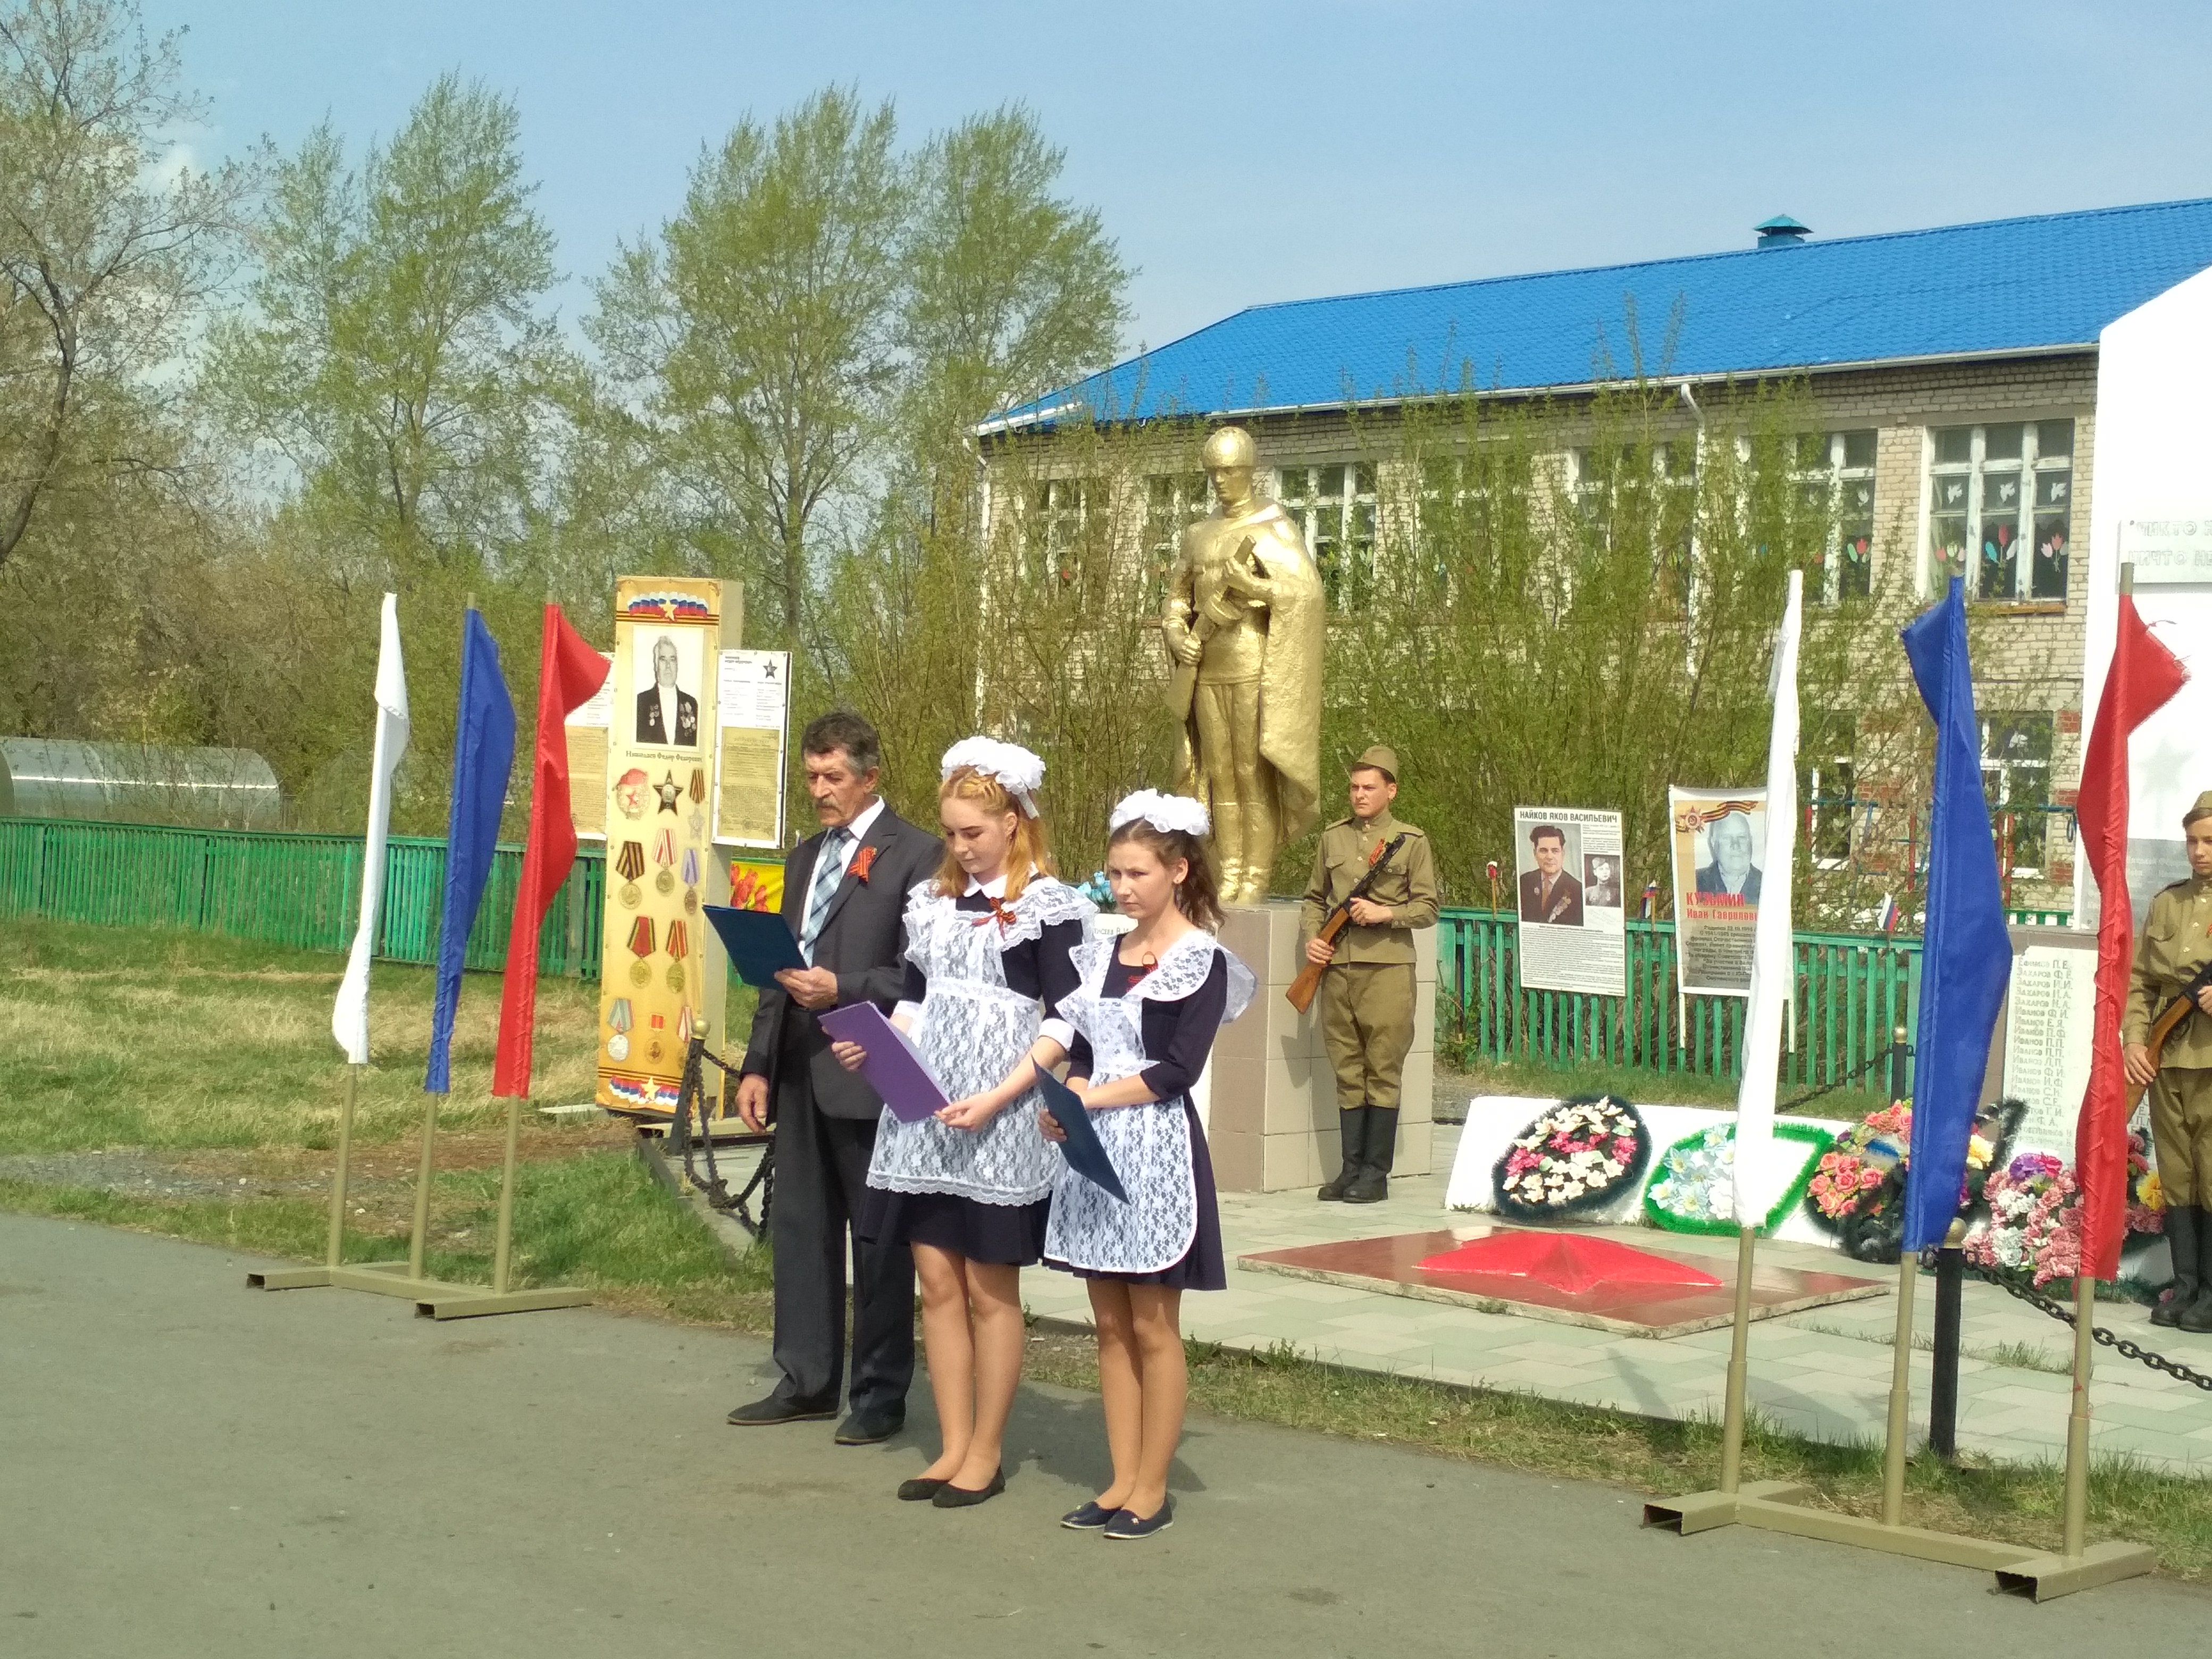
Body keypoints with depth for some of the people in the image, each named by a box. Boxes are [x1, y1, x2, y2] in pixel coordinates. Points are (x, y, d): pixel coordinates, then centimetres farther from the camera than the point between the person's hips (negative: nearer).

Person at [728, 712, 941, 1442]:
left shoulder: (914, 855, -7)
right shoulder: (805, 858, 18)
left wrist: (844, 990, -20)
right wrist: (759, 1064, 13)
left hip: (868, 1076, -8)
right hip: (801, 1073, 8)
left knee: (880, 1238, 2)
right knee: (798, 1225, 11)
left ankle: (880, 1396, 10)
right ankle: (807, 1381, 21)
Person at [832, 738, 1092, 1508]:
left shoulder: (1048, 906, -6)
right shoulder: (933, 900, 12)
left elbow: (1063, 1025, -10)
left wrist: (996, 1097, -19)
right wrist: (873, 1045, -1)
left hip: (1000, 1121, -6)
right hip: (923, 1110, 6)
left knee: (989, 1291, 2)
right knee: (937, 1284, 7)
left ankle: (986, 1454, 12)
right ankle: (954, 1447, 15)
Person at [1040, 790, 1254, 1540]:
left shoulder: (1202, 961, -6)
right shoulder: (1100, 956, 12)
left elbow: (1176, 1070, -13)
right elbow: (1081, 1052, 11)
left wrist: (1092, 1097, -16)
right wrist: (1065, 1102, -9)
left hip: (1158, 1152, -6)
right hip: (1095, 1150, 6)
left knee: (1153, 1329, 0)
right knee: (1110, 1325, 9)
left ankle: (1152, 1488, 7)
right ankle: (1122, 1481, 16)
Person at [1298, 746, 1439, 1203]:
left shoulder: (1412, 842, 2)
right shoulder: (1332, 838, 13)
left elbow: (1427, 908, 1)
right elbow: (1315, 898, 19)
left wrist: (1385, 913, -14)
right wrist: (1311, 936, 2)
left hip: (1387, 967, -4)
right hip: (1337, 967, 4)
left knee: (1382, 1070, -3)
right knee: (1347, 1071, 7)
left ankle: (1376, 1172, 2)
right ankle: (1350, 1168, 12)